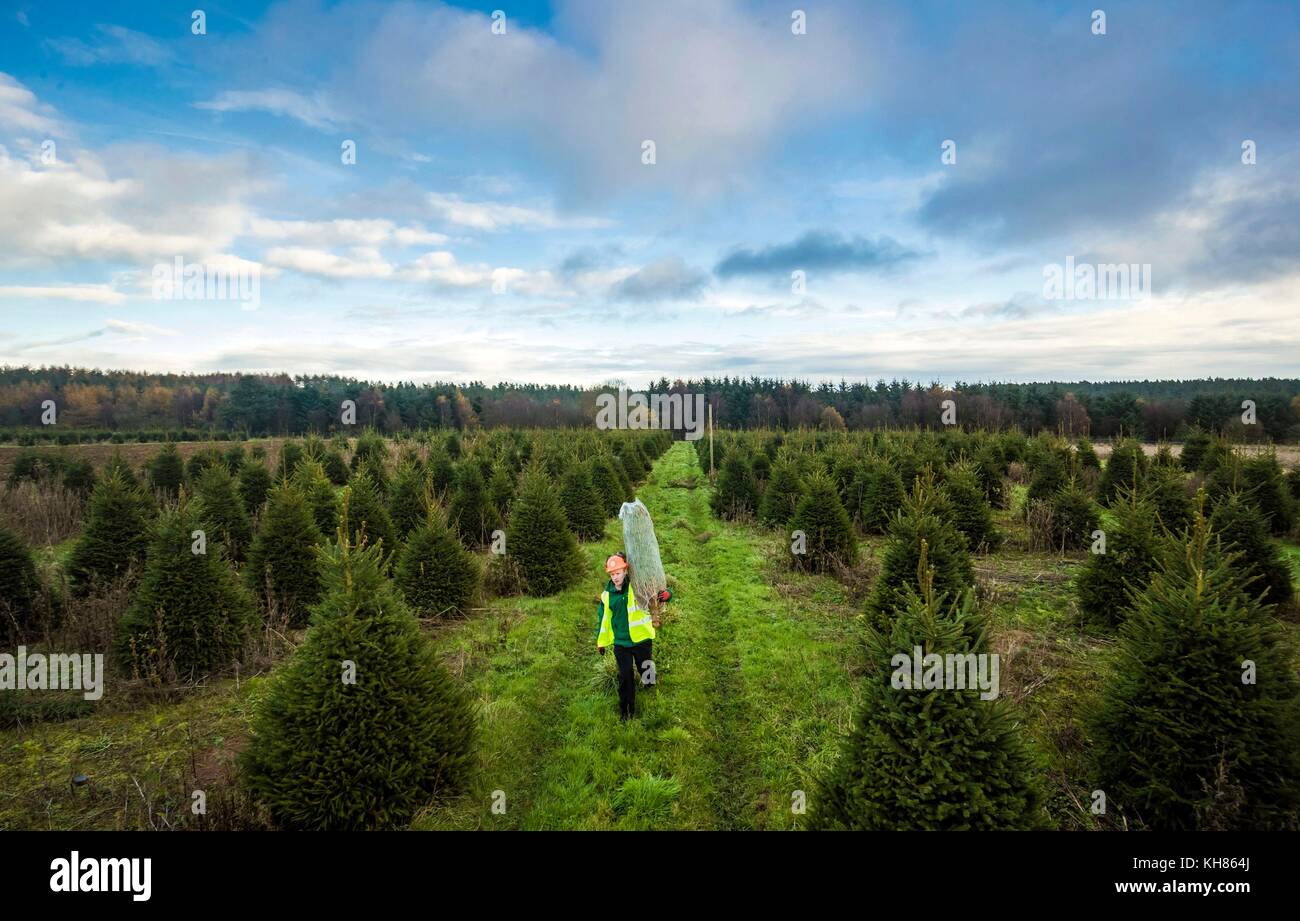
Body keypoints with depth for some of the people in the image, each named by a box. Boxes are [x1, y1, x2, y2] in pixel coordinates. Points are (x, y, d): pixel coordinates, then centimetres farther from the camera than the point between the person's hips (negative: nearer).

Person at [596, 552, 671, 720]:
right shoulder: (607, 594, -4)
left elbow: (662, 592, -17)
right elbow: (604, 619, 8)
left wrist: (665, 594, -42)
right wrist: (601, 642, 14)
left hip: (641, 641, -2)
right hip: (621, 644, 2)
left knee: (647, 674, 15)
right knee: (625, 677, 10)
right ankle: (626, 710, 27)